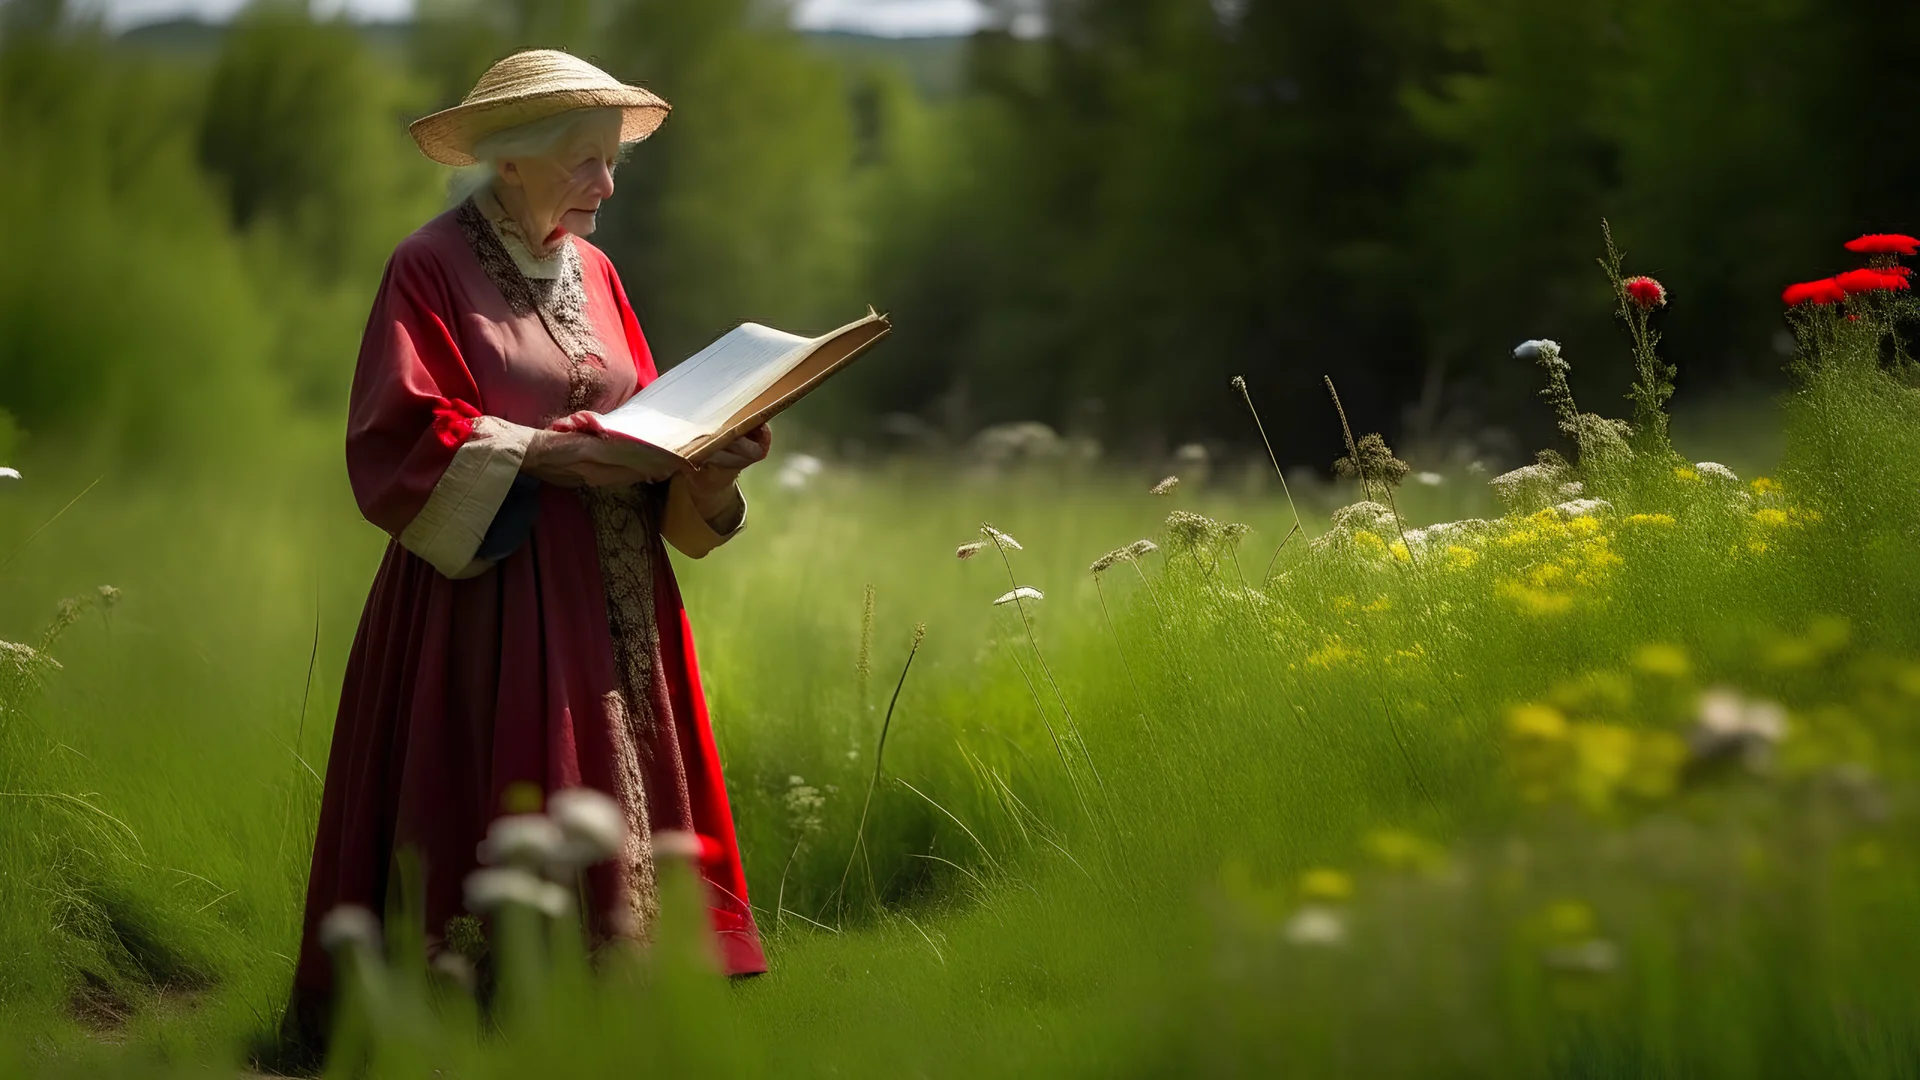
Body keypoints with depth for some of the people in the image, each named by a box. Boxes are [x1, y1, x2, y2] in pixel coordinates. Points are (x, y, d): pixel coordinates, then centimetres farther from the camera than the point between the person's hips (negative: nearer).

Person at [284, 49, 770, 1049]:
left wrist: (710, 459, -6)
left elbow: (644, 430, 15)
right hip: (489, 602, -6)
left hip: (608, 605, 7)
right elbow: (398, 442, -13)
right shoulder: (430, 269, -5)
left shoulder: (594, 273, 16)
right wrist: (549, 454, -19)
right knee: (497, 825, -10)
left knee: (622, 818, 2)